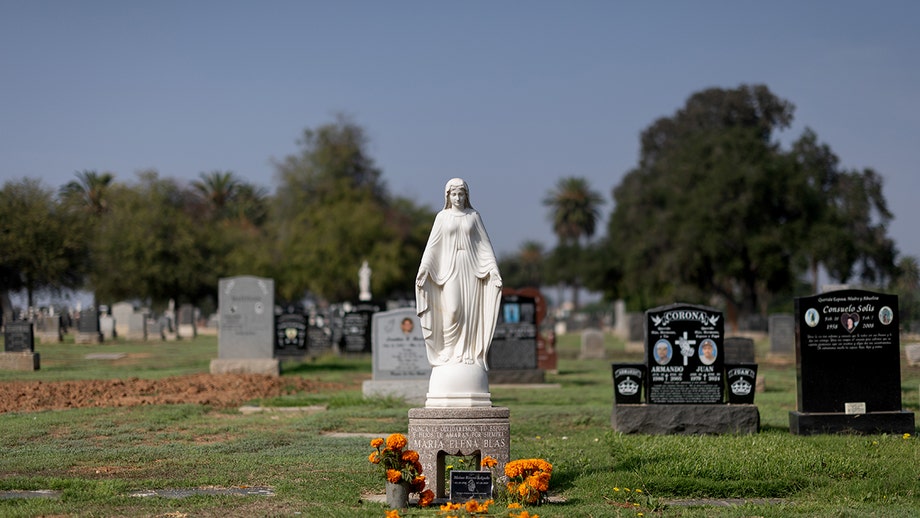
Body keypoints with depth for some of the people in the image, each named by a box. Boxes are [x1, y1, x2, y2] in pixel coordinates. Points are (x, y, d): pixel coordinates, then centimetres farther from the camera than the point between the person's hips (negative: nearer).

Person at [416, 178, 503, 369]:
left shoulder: (473, 216, 7)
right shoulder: (442, 217, 6)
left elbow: (484, 244, 5)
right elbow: (432, 245, 1)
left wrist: (493, 268, -5)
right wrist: (423, 268, -10)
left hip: (471, 268, 1)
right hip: (450, 267, -1)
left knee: (470, 310, -2)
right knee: (452, 309, -11)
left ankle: (469, 353, 3)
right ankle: (449, 352, 1)